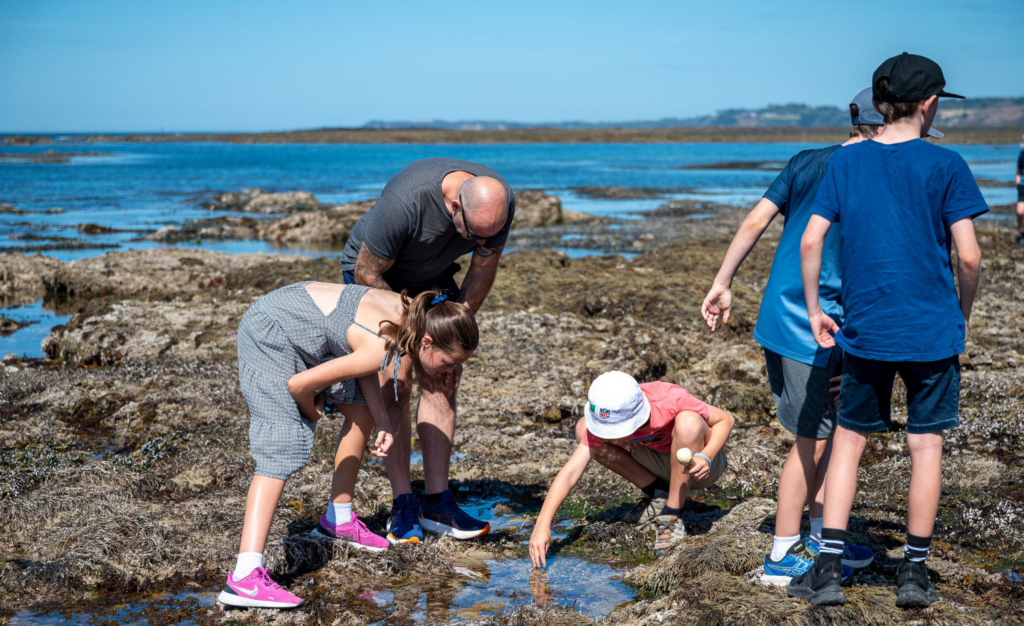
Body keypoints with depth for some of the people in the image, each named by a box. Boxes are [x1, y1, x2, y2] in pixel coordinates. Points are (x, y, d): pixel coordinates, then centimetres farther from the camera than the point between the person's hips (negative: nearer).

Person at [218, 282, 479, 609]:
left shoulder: (413, 312, -7)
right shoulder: (383, 351, -31)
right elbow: (299, 385, -26)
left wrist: (383, 421, -5)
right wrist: (312, 413, -4)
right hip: (269, 335, -10)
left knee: (361, 412, 14)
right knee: (283, 448, -20)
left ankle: (339, 520, 29)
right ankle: (245, 576, -28)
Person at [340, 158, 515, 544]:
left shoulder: (500, 201, -25)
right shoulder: (405, 201, -40)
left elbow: (483, 271, -9)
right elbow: (367, 274, -27)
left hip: (433, 277, 5)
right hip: (373, 272, -5)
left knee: (442, 382, -6)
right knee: (396, 382, -15)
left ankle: (437, 503, -2)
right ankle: (403, 506, -9)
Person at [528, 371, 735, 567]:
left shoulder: (669, 401, -33)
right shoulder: (604, 421, -23)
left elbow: (726, 419, -20)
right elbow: (571, 471, -27)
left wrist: (706, 457, -38)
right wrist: (542, 524, -36)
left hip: (697, 467, -4)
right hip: (663, 461, 4)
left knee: (688, 421, -39)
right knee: (583, 428, -13)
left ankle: (672, 517, -21)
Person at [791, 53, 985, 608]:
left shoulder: (845, 161, 2)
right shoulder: (945, 165, -6)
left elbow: (811, 240, -4)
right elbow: (969, 256, -10)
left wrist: (814, 310, 7)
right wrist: (963, 313, 7)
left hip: (864, 331, 2)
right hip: (933, 332, -2)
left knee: (848, 441, 11)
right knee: (925, 446, 9)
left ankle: (827, 570, 7)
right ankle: (915, 573, 17)